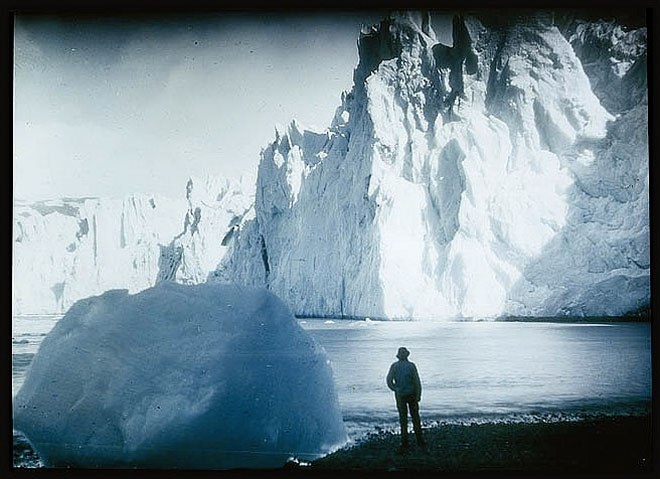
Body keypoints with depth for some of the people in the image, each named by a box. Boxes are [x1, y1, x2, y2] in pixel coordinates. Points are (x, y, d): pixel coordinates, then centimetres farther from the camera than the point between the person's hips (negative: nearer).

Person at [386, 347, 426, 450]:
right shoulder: (411, 366, -5)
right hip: (412, 394, 0)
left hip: (400, 395, 0)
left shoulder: (394, 366, -2)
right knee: (415, 417, 7)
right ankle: (420, 441, 10)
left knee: (403, 419, 6)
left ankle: (404, 443, 8)